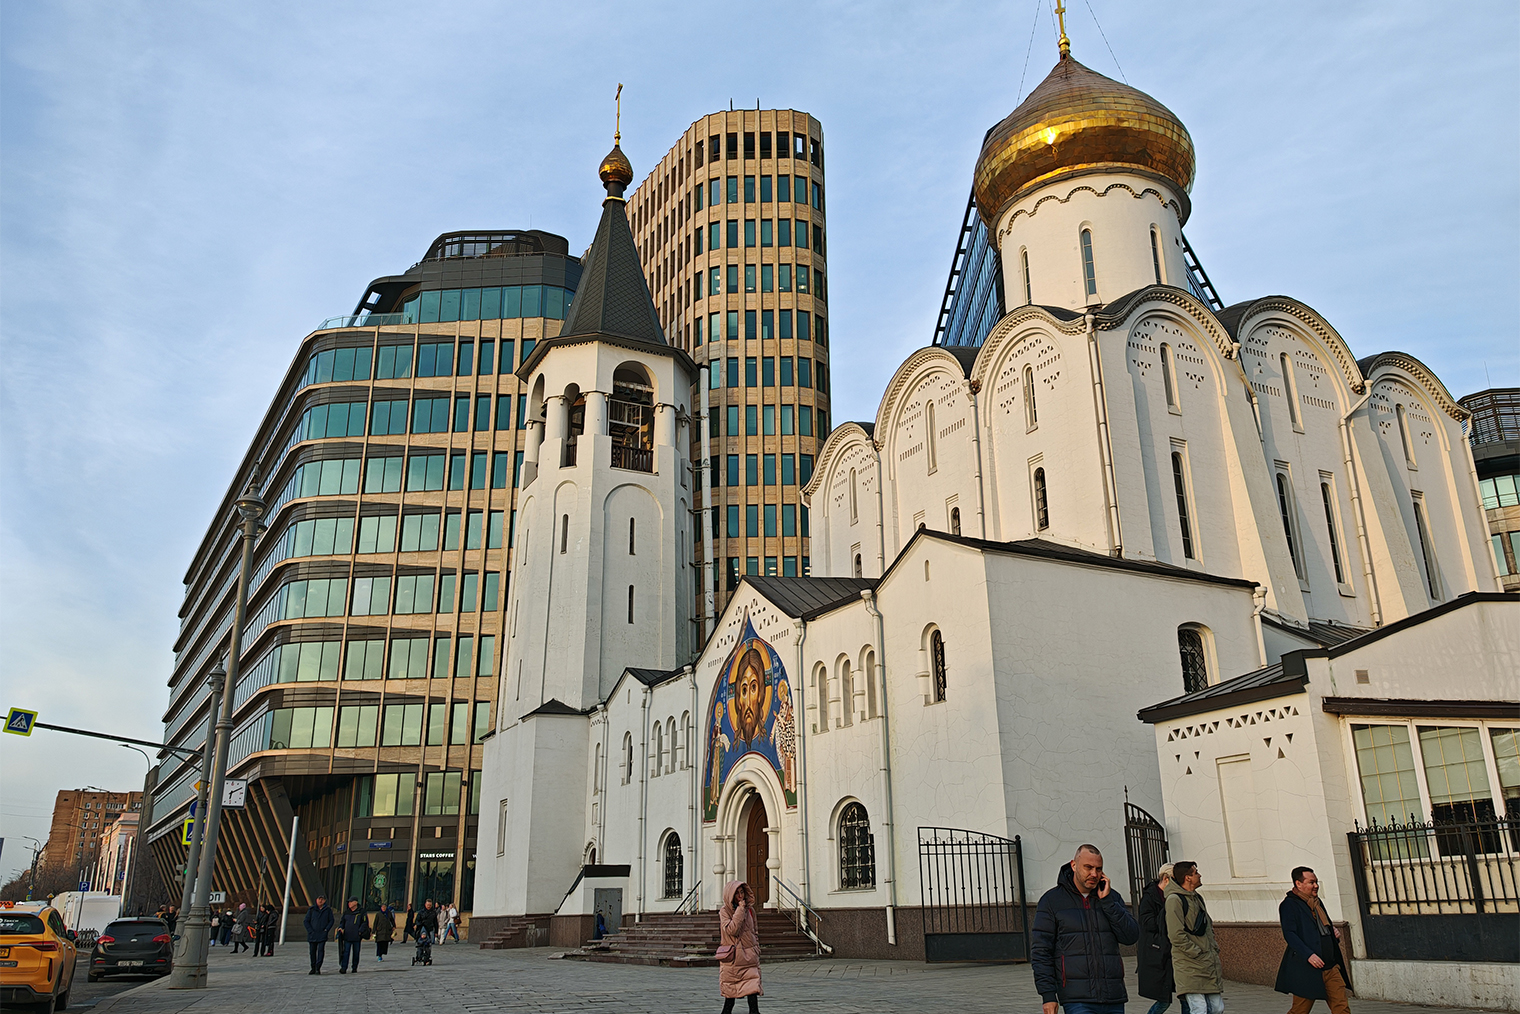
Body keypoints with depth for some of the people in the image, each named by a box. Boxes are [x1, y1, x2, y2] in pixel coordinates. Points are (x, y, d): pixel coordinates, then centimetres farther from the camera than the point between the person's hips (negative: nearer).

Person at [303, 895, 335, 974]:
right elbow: (306, 921, 4)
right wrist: (310, 931, -6)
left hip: (322, 935, -1)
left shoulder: (328, 910, 3)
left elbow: (331, 921, 9)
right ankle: (313, 969, 20)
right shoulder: (311, 910, 3)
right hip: (312, 935, 1)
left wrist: (326, 930, -5)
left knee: (320, 951, -11)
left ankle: (318, 969, -12)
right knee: (312, 952, 8)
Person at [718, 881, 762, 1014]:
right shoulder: (724, 911, -6)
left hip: (749, 956, 3)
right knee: (730, 988, 7)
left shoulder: (750, 909, 7)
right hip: (732, 958, -3)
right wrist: (740, 910, -20)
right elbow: (732, 930, -21)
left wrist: (756, 950, 12)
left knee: (752, 987, -8)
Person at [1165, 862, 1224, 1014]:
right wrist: (1199, 955, -14)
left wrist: (1215, 953, 14)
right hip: (1189, 969, -8)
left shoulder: (1198, 898, 17)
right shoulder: (1174, 900, -11)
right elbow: (1176, 936, -16)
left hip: (1209, 966, 8)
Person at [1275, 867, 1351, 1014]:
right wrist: (1308, 955, -26)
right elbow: (1289, 934, -17)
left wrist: (1334, 933, 10)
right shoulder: (1289, 905, -9)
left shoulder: (1317, 902, 18)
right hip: (1306, 969, -7)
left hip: (1330, 967, 8)